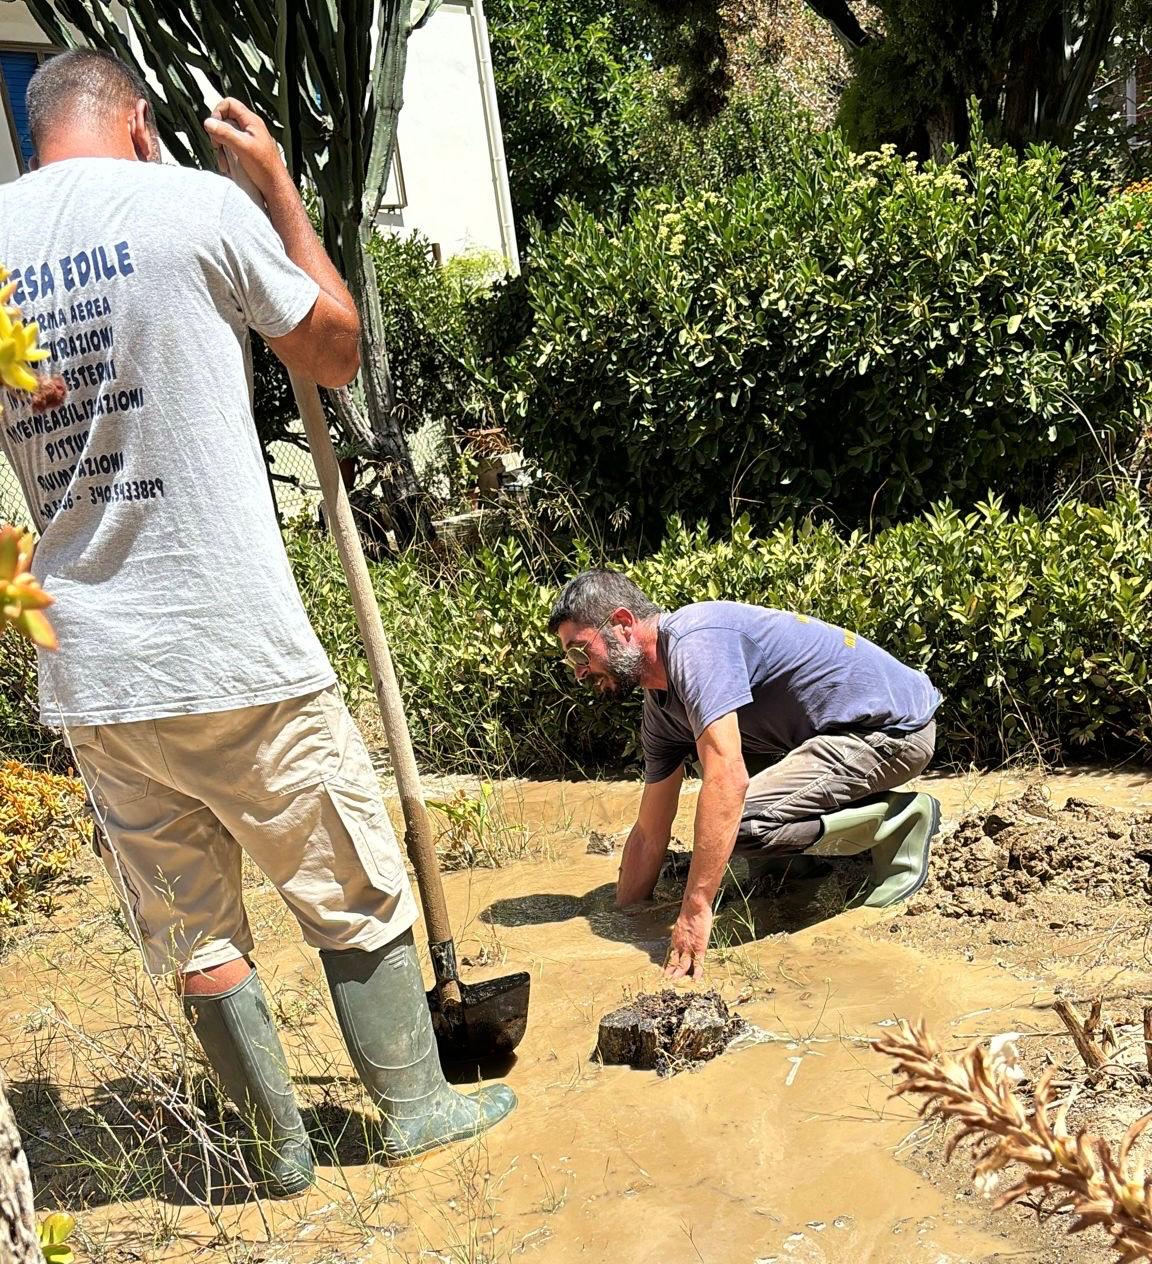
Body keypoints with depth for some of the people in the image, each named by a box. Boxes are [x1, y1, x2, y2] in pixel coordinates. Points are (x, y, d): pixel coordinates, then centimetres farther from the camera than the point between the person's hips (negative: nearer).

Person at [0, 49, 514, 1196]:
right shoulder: (195, 204, -5)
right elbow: (336, 351, 8)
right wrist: (278, 187, 16)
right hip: (235, 651, -4)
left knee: (192, 932, 16)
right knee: (353, 889, 15)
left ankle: (280, 1145, 33)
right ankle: (415, 1106, 31)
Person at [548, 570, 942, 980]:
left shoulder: (693, 639, -24)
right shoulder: (660, 714, 7)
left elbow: (728, 780, -33)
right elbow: (649, 835, 13)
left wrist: (695, 910, -31)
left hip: (896, 726, -10)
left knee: (740, 822, -22)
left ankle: (898, 822, -3)